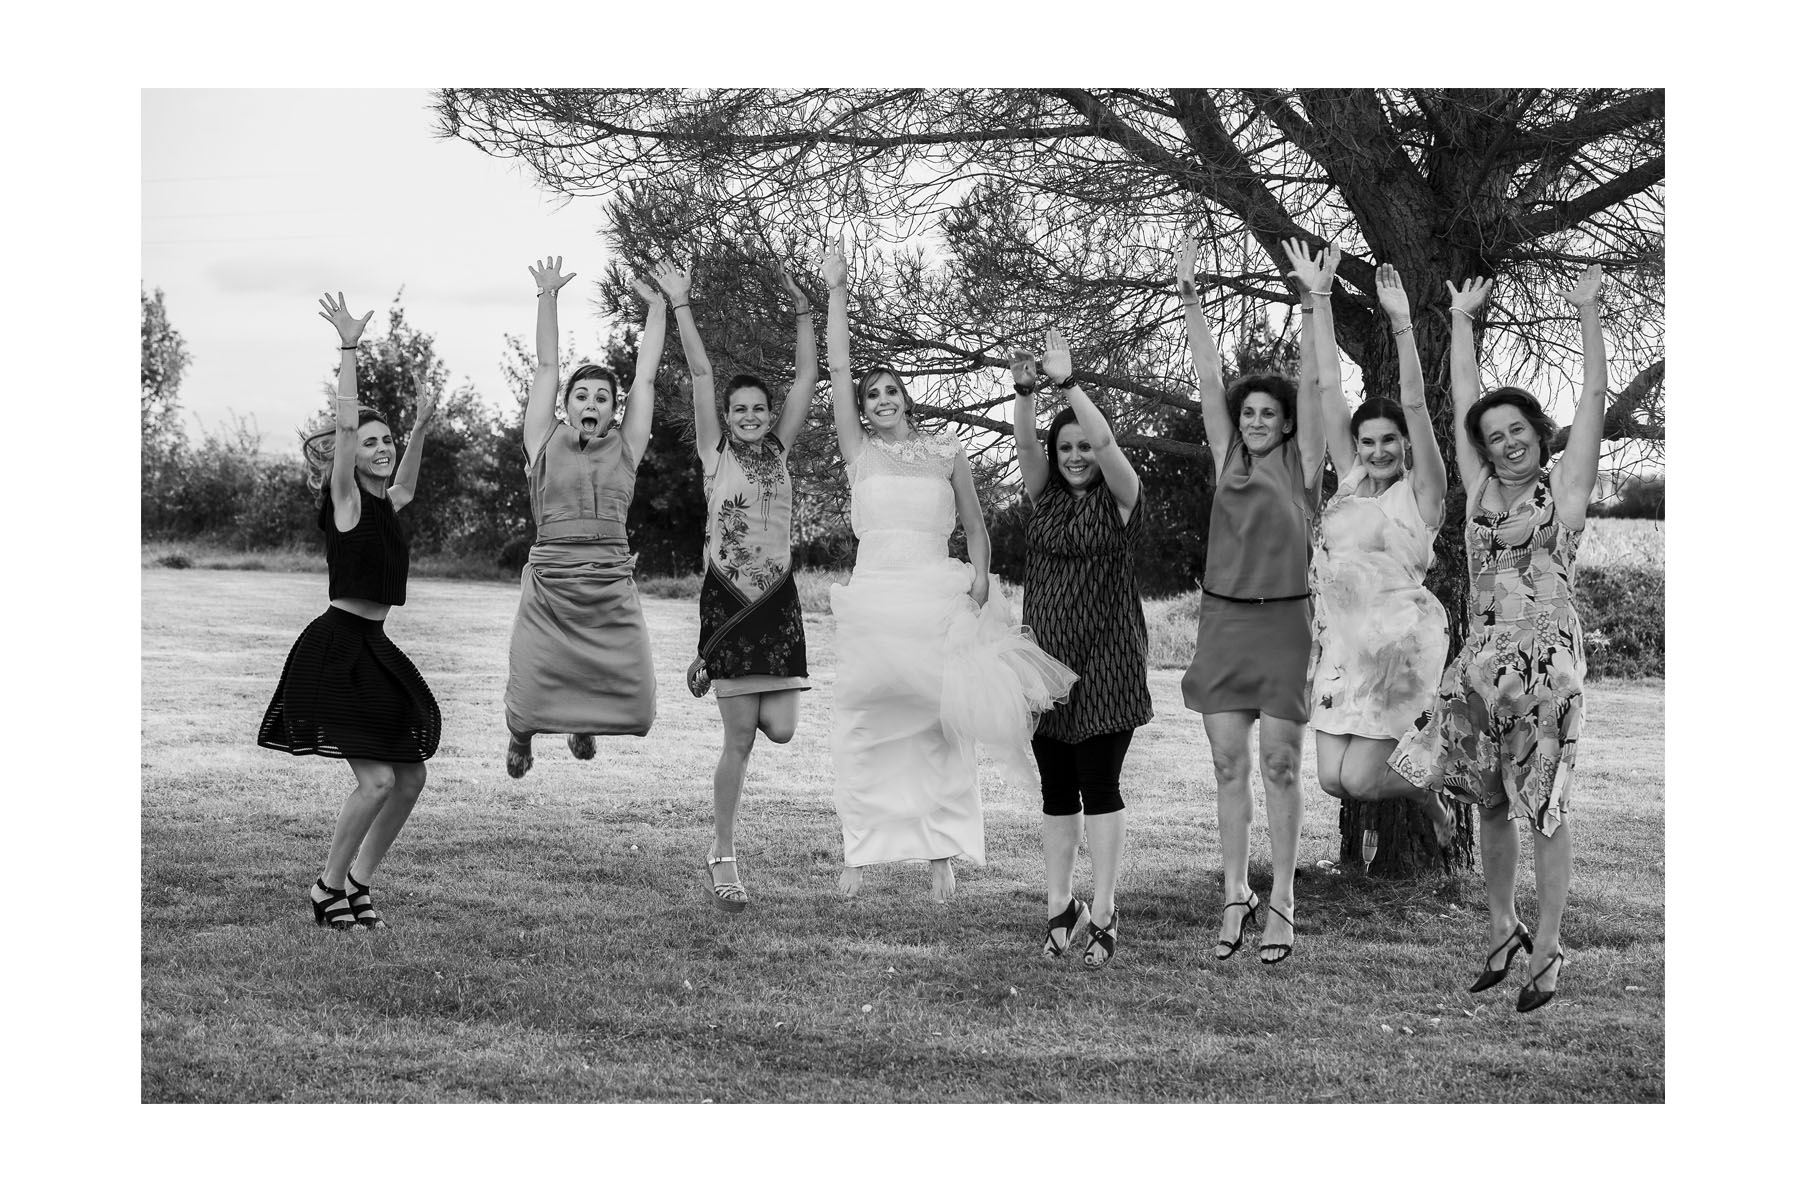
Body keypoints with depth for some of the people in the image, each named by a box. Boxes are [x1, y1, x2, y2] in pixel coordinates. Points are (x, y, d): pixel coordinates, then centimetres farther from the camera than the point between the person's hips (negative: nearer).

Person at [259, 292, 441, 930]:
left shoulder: (385, 504, 12)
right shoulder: (344, 501, -8)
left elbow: (405, 483, 36)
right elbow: (345, 422, -18)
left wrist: (420, 426, 35)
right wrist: (349, 348, -19)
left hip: (371, 650, 8)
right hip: (335, 650, -8)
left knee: (411, 776, 7)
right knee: (377, 778, -12)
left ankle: (359, 880, 19)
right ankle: (328, 888, 2)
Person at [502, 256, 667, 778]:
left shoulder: (624, 447, 11)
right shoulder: (546, 441, 8)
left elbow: (645, 377, 9)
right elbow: (547, 368, 6)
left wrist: (657, 306, 7)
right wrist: (547, 297, 3)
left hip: (613, 591, 1)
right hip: (548, 586, -1)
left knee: (633, 709, -5)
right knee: (532, 703, -6)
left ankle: (582, 720, 33)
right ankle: (522, 730, 35)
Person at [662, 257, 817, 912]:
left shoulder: (779, 451, 10)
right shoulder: (715, 453, 2)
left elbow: (807, 378, 6)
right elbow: (700, 373, -3)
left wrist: (802, 308, 3)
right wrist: (680, 305, -4)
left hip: (778, 598, 3)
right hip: (727, 597, -3)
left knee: (779, 729, -4)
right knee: (739, 739, -5)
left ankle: (741, 698, 34)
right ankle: (722, 857, 6)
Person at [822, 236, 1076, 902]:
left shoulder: (947, 454, 11)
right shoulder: (859, 453, 8)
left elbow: (975, 528, 16)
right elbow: (838, 370, 3)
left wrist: (979, 575, -4)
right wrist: (836, 291, 2)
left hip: (940, 597, 0)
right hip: (876, 595, 0)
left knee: (938, 723, -2)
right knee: (866, 723, -2)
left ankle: (941, 853, 1)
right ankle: (859, 852, 4)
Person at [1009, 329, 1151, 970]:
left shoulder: (1119, 499, -1)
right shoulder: (1044, 496, 9)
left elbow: (1106, 441, -18)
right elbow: (1025, 444, -7)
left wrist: (1066, 381, -23)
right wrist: (1024, 390, -22)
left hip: (1105, 659, -4)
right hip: (1045, 654, 4)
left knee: (1099, 784, -4)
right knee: (1055, 788, 7)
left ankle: (1102, 914, -1)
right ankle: (1059, 907, 13)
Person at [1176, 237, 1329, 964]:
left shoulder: (1301, 466, 1)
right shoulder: (1228, 461, 9)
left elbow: (1317, 385, -6)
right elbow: (1208, 383, 6)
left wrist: (1316, 304, -11)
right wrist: (1191, 302, 2)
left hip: (1281, 623, -3)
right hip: (1222, 620, 3)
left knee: (1279, 766, 0)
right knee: (1228, 766, 4)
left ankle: (1281, 902, 5)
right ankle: (1235, 897, 10)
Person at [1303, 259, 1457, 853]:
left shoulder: (1420, 492, -4)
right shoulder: (1350, 480, 9)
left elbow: (1415, 403, -15)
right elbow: (1328, 388, 9)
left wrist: (1401, 323, -23)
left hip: (1400, 639, -6)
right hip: (1342, 638, 6)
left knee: (1359, 779, -8)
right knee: (1333, 779, 1)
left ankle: (1429, 797, 24)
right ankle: (1416, 772, 30)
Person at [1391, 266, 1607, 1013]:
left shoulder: (1564, 488, 1)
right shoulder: (1481, 490, 11)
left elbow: (1594, 399, -3)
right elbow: (1463, 401, 17)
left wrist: (1588, 314, -3)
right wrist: (1461, 322, 22)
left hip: (1548, 663, -5)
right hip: (1482, 662, 5)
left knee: (1544, 810, -2)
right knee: (1490, 804, 10)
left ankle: (1546, 949, 4)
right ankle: (1501, 929, 24)